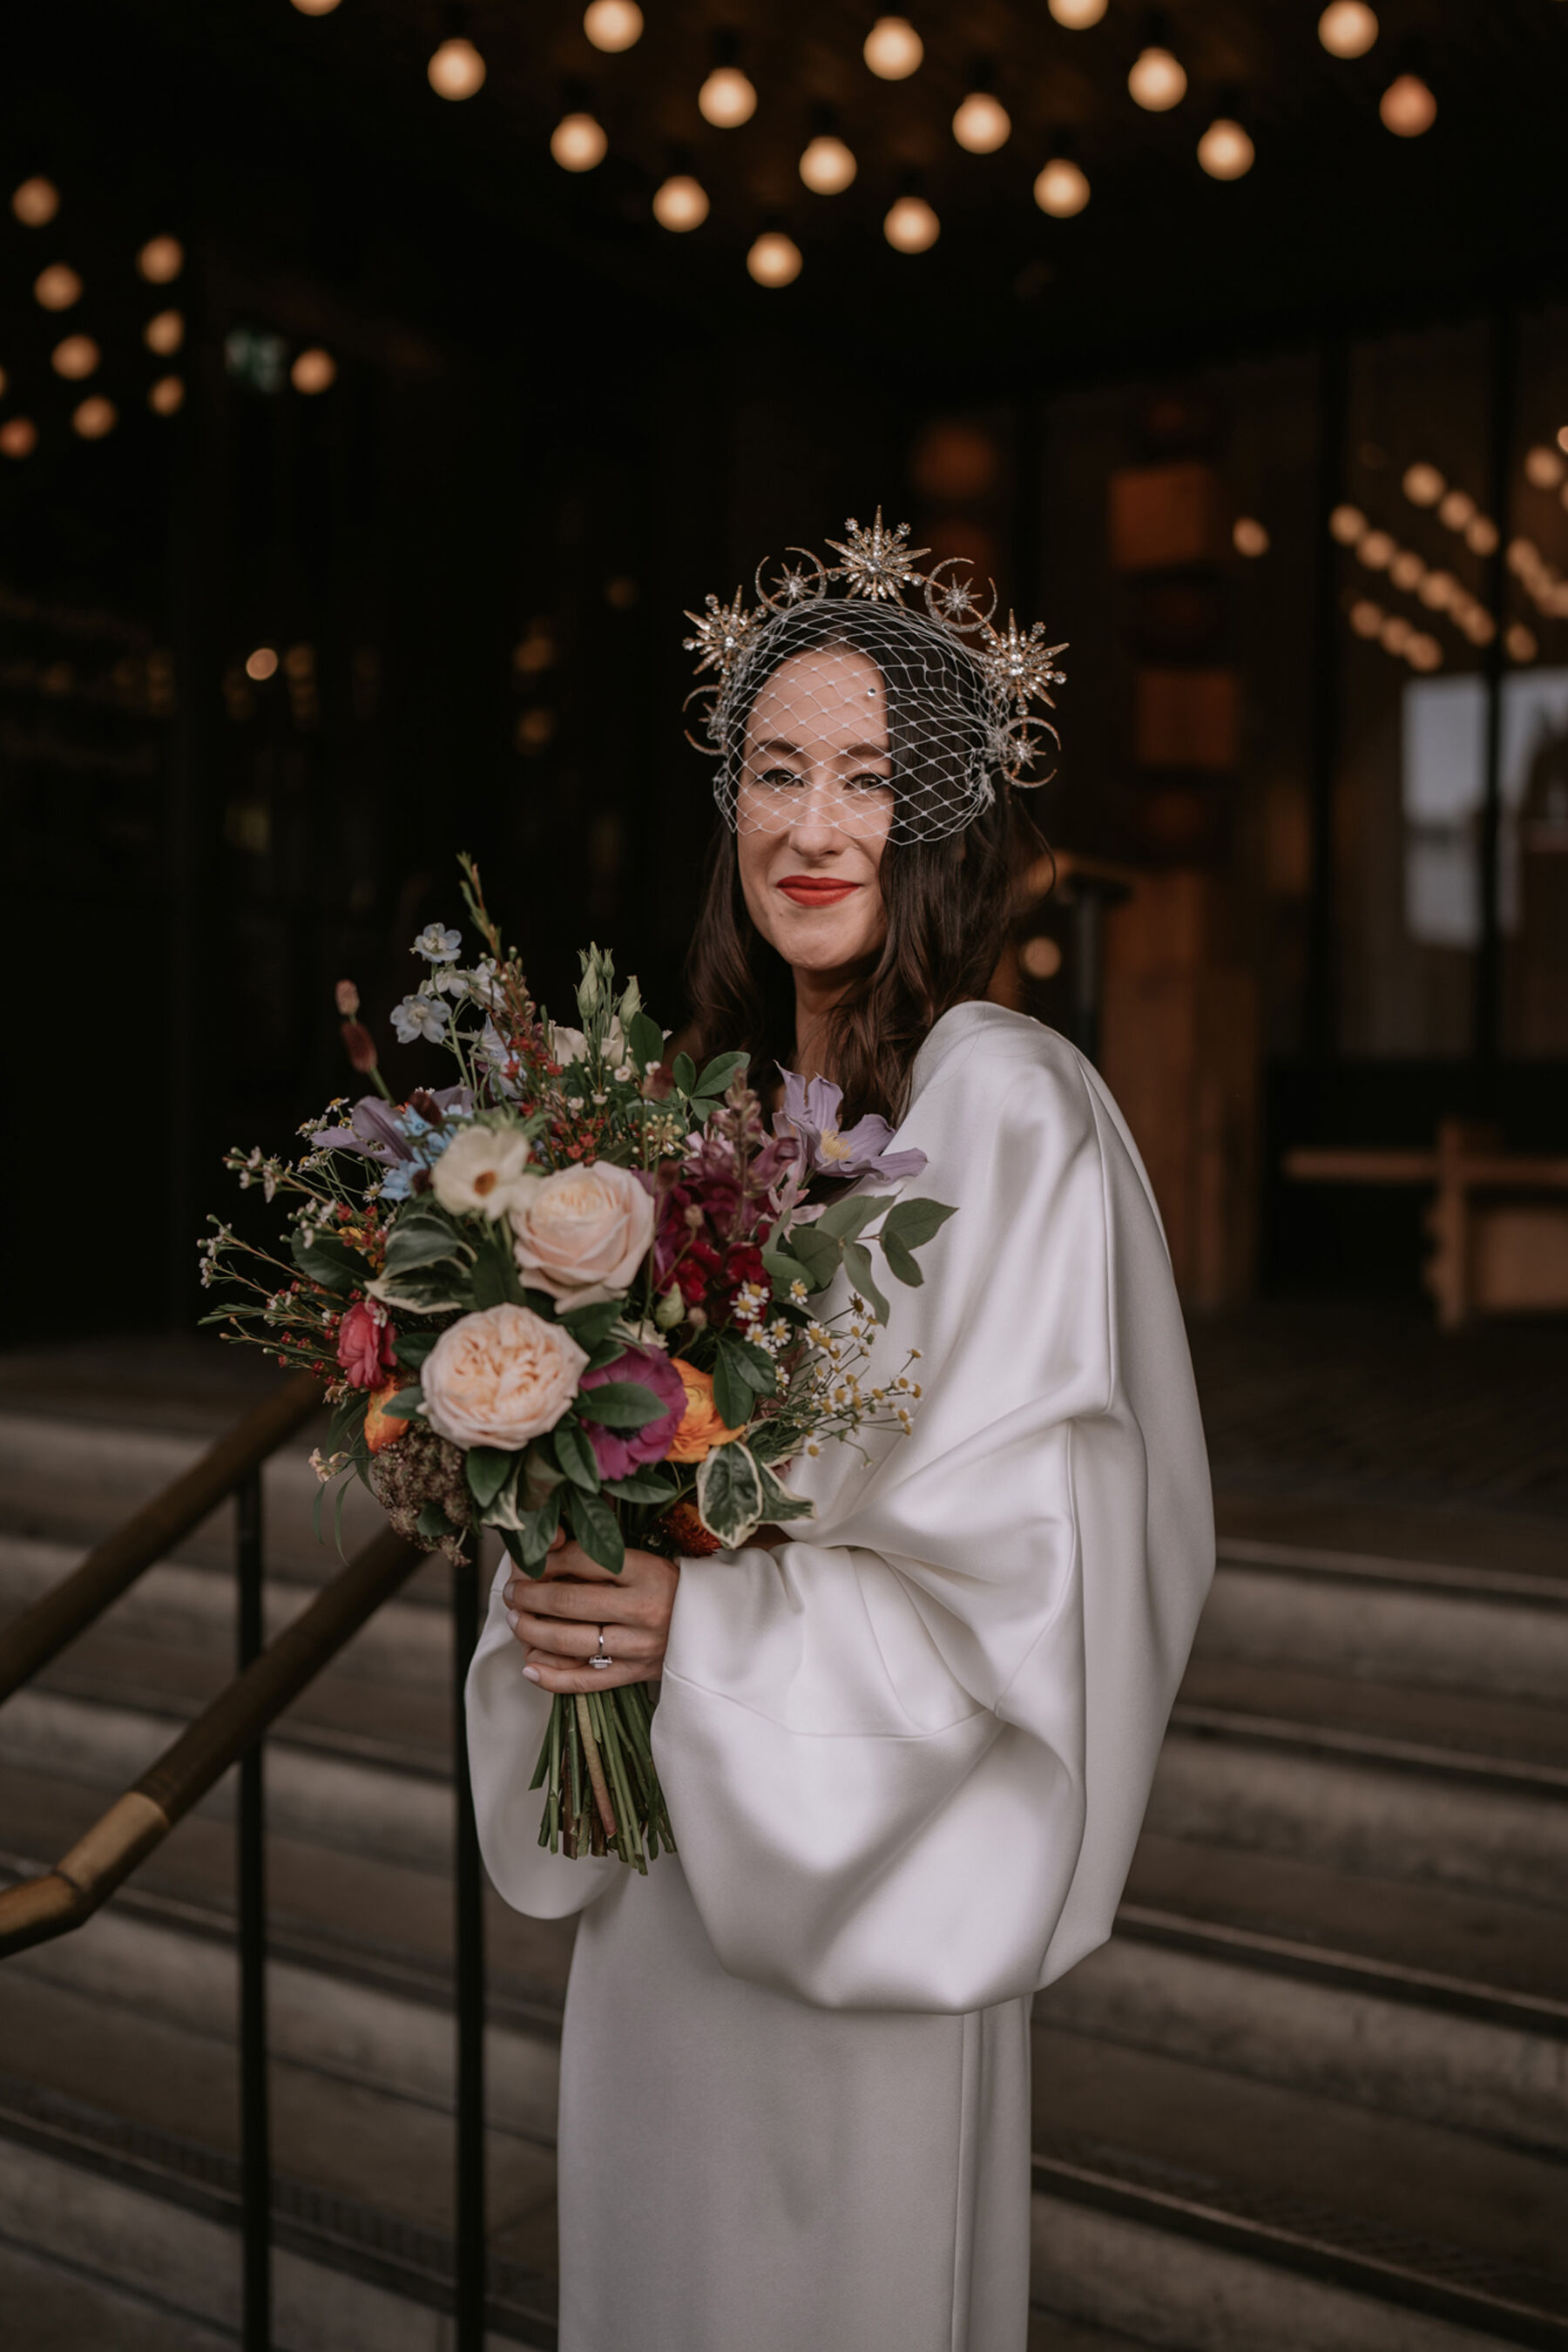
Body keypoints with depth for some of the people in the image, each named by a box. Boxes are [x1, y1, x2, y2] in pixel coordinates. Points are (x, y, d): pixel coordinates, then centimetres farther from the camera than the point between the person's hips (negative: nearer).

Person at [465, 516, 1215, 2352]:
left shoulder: (1008, 1115, -17)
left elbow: (1035, 1572, -19)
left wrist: (708, 1628, -22)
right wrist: (568, 1599, -7)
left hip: (871, 1872, -7)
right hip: (663, 1857, 7)